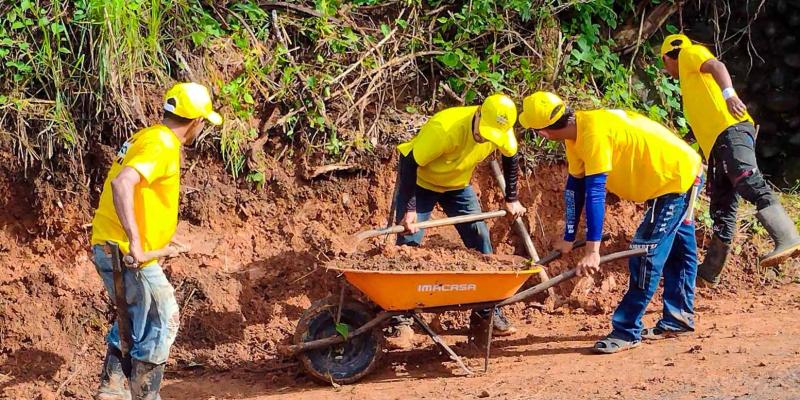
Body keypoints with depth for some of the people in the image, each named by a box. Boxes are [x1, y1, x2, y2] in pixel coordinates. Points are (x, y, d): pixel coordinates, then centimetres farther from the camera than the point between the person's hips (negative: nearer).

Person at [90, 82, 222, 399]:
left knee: (132, 319, 22)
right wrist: (135, 242, -34)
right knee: (161, 322, 2)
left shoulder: (148, 137, 14)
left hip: (107, 246, 9)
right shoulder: (162, 145, -16)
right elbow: (122, 183, -32)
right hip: (127, 253, -9)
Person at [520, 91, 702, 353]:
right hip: (677, 175, 10)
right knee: (676, 250, 21)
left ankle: (626, 332, -7)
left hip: (677, 176, -10)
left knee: (646, 255, -11)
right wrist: (568, 238, 9)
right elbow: (574, 187, 6)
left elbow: (595, 193, -34)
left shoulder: (593, 133, -30)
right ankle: (678, 319, 34)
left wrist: (592, 250, -37)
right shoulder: (576, 133, -1)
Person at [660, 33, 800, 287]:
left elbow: (716, 65, -8)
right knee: (722, 208, 8)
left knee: (748, 182, -27)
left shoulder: (689, 53, 14)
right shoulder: (690, 82, 38)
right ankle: (709, 273, 10)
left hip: (731, 129, -9)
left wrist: (729, 94, -27)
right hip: (717, 144, 9)